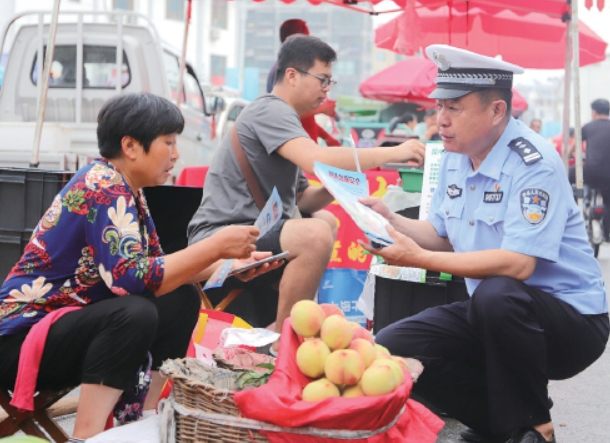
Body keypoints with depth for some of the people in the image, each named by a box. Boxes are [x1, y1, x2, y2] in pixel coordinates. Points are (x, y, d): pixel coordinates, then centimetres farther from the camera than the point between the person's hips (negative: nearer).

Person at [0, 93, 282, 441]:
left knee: (182, 299, 1)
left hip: (71, 324, 10)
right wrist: (217, 245, -25)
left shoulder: (125, 190, 7)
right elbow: (132, 278, -31)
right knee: (135, 313, -33)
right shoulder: (102, 189, -20)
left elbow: (157, 267, 12)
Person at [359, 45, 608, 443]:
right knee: (389, 349, -9)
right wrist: (391, 221, -5)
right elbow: (442, 237, 15)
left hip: (571, 318, -7)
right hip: (493, 318, 8)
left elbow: (517, 265, -31)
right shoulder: (455, 159, 4)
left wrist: (418, 258, -29)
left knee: (495, 295, -39)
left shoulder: (534, 164, -21)